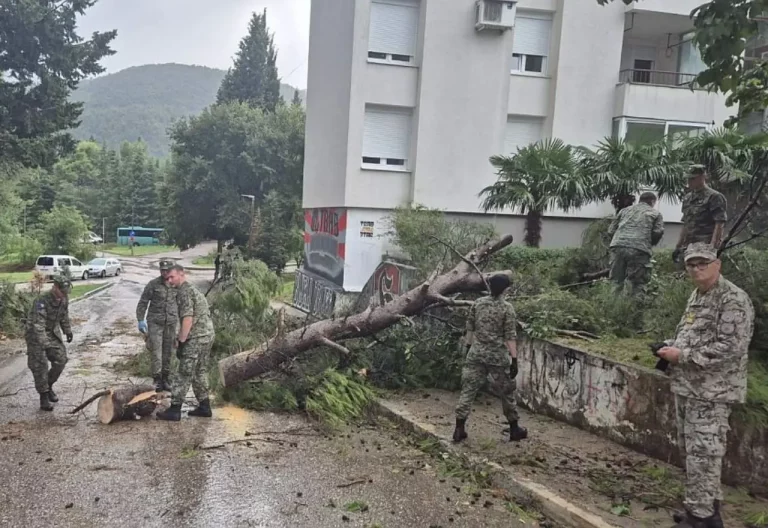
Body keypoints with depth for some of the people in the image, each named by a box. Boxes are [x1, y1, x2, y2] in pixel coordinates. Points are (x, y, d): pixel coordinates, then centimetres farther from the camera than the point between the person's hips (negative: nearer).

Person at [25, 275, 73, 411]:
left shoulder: (64, 300, -7)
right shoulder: (41, 302, -30)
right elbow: (39, 325, -37)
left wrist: (68, 331, 17)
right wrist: (44, 345, -44)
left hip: (53, 333, 6)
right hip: (36, 335, -6)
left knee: (61, 359, 0)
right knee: (40, 366, -7)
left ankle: (49, 386, 20)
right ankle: (44, 397, 0)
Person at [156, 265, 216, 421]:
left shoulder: (184, 292, -11)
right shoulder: (193, 289, 20)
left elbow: (188, 318, -20)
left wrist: (181, 342, -18)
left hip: (196, 338, -10)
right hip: (208, 335, 10)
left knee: (184, 374, -4)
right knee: (199, 372, 16)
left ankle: (175, 410, 0)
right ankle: (204, 407, 20)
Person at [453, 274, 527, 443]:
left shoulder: (477, 304, 4)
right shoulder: (507, 308, -8)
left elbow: (470, 328, 9)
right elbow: (510, 336, -12)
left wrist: (469, 347, 21)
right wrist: (514, 360, -10)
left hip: (476, 354, 3)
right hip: (498, 356, -3)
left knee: (468, 389, 5)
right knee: (507, 391, 13)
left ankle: (459, 429, 2)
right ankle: (514, 429, 23)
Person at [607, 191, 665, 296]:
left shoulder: (625, 210, 27)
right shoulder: (656, 214, 19)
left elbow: (611, 231, 20)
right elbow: (658, 232, 4)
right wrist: (650, 244, 22)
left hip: (618, 246, 3)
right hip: (639, 249, -3)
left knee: (616, 282, 6)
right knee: (638, 284, 1)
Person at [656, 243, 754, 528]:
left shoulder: (733, 300, -15)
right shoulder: (697, 296, 13)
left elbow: (730, 348, -23)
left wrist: (682, 356, -21)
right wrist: (670, 346, 4)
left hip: (712, 392, -9)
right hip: (686, 387, 9)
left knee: (702, 455, -5)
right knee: (690, 451, 17)